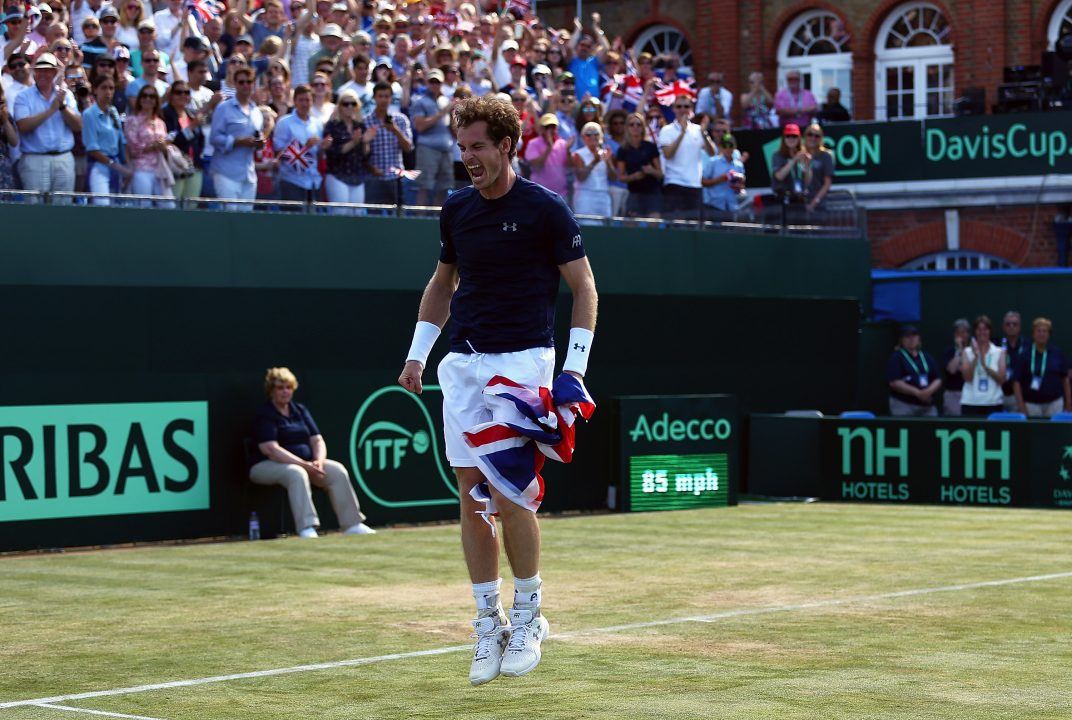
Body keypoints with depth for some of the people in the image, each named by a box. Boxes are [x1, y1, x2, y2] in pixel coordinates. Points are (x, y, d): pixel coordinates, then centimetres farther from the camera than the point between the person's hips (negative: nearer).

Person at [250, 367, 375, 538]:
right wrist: (304, 464, -25)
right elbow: (270, 449, -19)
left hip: (306, 462, 7)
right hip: (267, 466, -6)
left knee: (337, 470, -14)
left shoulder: (300, 410, 15)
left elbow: (317, 440, 9)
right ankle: (306, 528, -44)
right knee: (296, 473, -37)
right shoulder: (264, 414, -7)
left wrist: (319, 461, -13)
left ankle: (352, 524, -17)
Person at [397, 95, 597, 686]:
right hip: (462, 365, 5)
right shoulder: (456, 210, 9)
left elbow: (584, 287, -2)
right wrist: (417, 352, 16)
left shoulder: (544, 209, -6)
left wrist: (575, 365, -10)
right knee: (472, 497, 2)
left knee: (511, 497, -8)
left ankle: (528, 616, 10)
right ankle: (488, 621, 10)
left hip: (522, 362, -5)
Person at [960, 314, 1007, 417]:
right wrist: (976, 357, -15)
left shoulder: (999, 352, 5)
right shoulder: (968, 352, 6)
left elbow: (1002, 379, -2)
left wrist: (985, 366, -14)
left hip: (993, 403, 0)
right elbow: (967, 377, -4)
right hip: (970, 403, 0)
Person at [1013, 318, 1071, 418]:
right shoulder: (1025, 355, -1)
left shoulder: (1057, 353, 5)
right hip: (1031, 404, -1)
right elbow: (1016, 381, -2)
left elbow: (1065, 379, 9)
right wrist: (1021, 406, -10)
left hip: (1054, 402, 1)